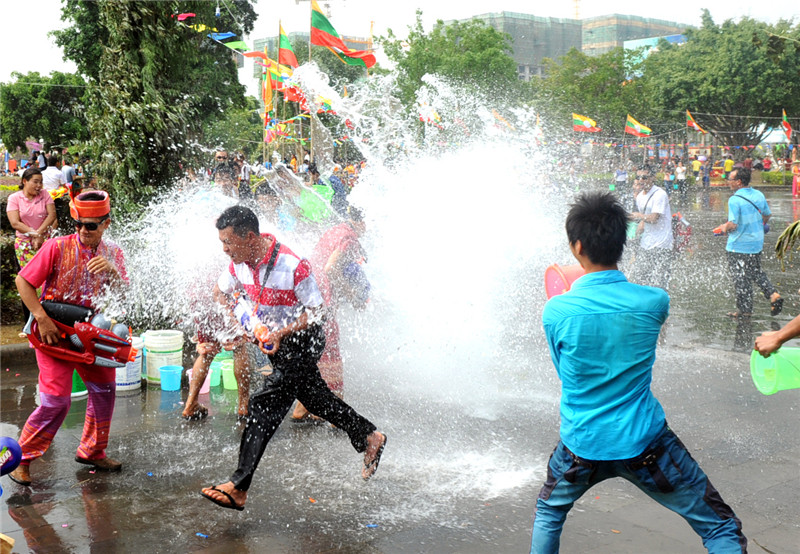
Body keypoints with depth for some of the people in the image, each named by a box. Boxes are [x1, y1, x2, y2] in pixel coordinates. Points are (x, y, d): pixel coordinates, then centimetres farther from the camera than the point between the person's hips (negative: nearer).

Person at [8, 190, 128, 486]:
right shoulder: (58, 247, -15)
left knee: (104, 390, 11)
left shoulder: (113, 253, 0)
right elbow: (23, 281, -11)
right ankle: (22, 459, 6)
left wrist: (112, 271, -23)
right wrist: (42, 319, -19)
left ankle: (92, 451, 29)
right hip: (54, 332, -6)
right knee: (56, 400, -10)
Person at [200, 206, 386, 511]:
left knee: (265, 404, -15)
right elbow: (221, 292, 11)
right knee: (314, 398, 18)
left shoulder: (293, 266, -29)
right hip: (274, 339, 8)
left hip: (303, 339, -8)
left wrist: (283, 333, -32)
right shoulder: (239, 263, -8)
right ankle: (369, 438, 38)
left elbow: (313, 312, -20)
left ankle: (238, 488, -13)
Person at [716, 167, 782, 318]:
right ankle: (773, 295, 10)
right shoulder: (759, 195, 1)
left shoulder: (734, 200, -22)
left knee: (741, 279, 5)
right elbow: (767, 215, 13)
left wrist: (724, 227, -3)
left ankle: (744, 310, 13)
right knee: (757, 272, 24)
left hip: (739, 245, -7)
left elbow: (733, 225, -24)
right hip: (757, 243, 7)